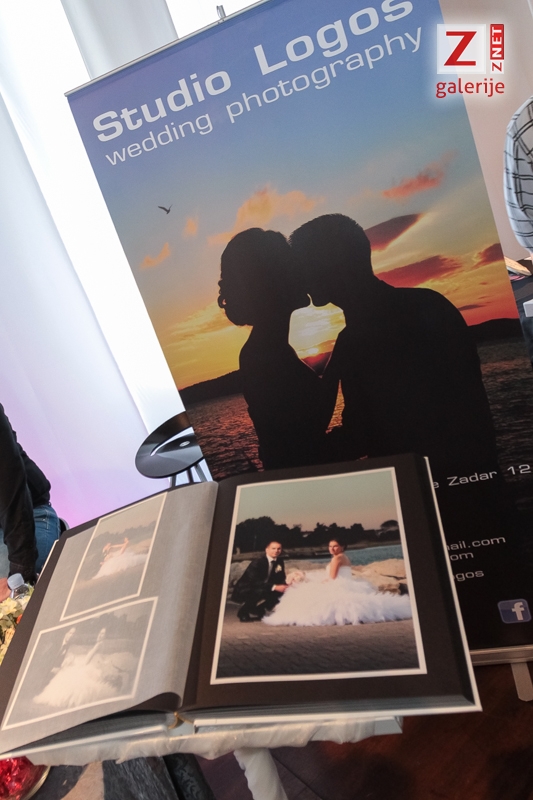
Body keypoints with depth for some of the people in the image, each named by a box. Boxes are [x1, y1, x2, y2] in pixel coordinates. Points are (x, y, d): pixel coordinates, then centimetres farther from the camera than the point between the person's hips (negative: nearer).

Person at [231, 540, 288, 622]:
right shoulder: (257, 562, -20)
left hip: (260, 590, 8)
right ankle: (244, 611, -11)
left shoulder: (280, 562, 0)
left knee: (281, 592, -12)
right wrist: (274, 587, -37)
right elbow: (254, 581, -29)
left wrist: (284, 586, -21)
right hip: (243, 591, -8)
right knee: (263, 592, -35)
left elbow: (280, 579, 4)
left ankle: (257, 611, 5)